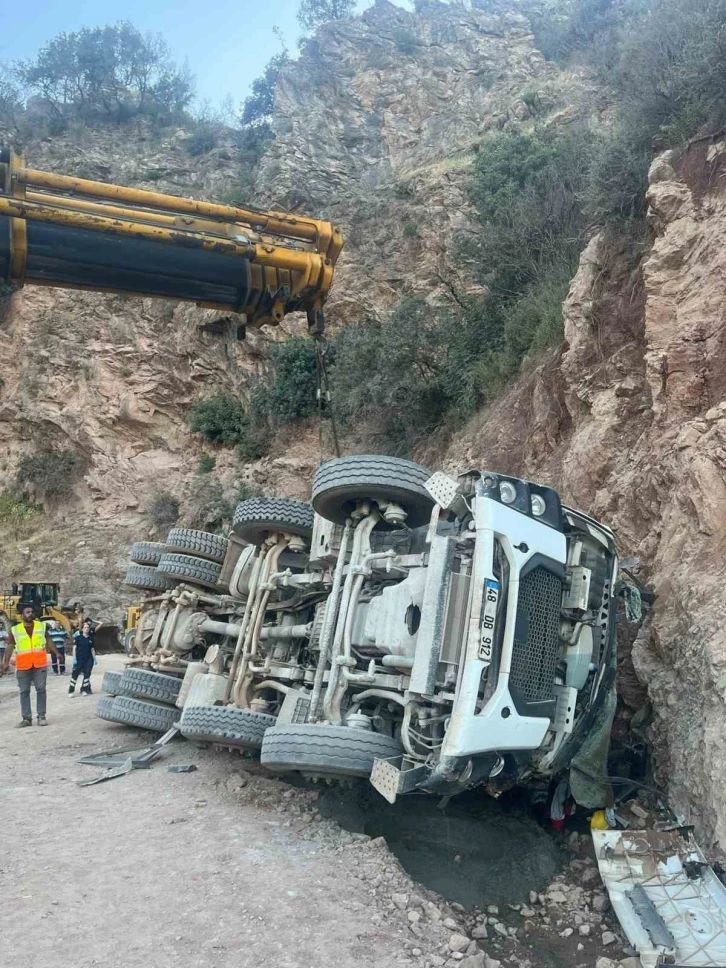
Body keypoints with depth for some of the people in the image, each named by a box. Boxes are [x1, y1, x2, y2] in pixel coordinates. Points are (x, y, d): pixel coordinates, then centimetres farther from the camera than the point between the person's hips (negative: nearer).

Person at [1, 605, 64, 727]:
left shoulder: (42, 626, 7)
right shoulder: (15, 630, 3)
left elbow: (49, 641, 10)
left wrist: (57, 653, 2)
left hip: (40, 664, 0)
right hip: (23, 666, 0)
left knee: (41, 689, 0)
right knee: (24, 692, 4)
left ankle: (41, 716, 7)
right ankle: (26, 718, 11)